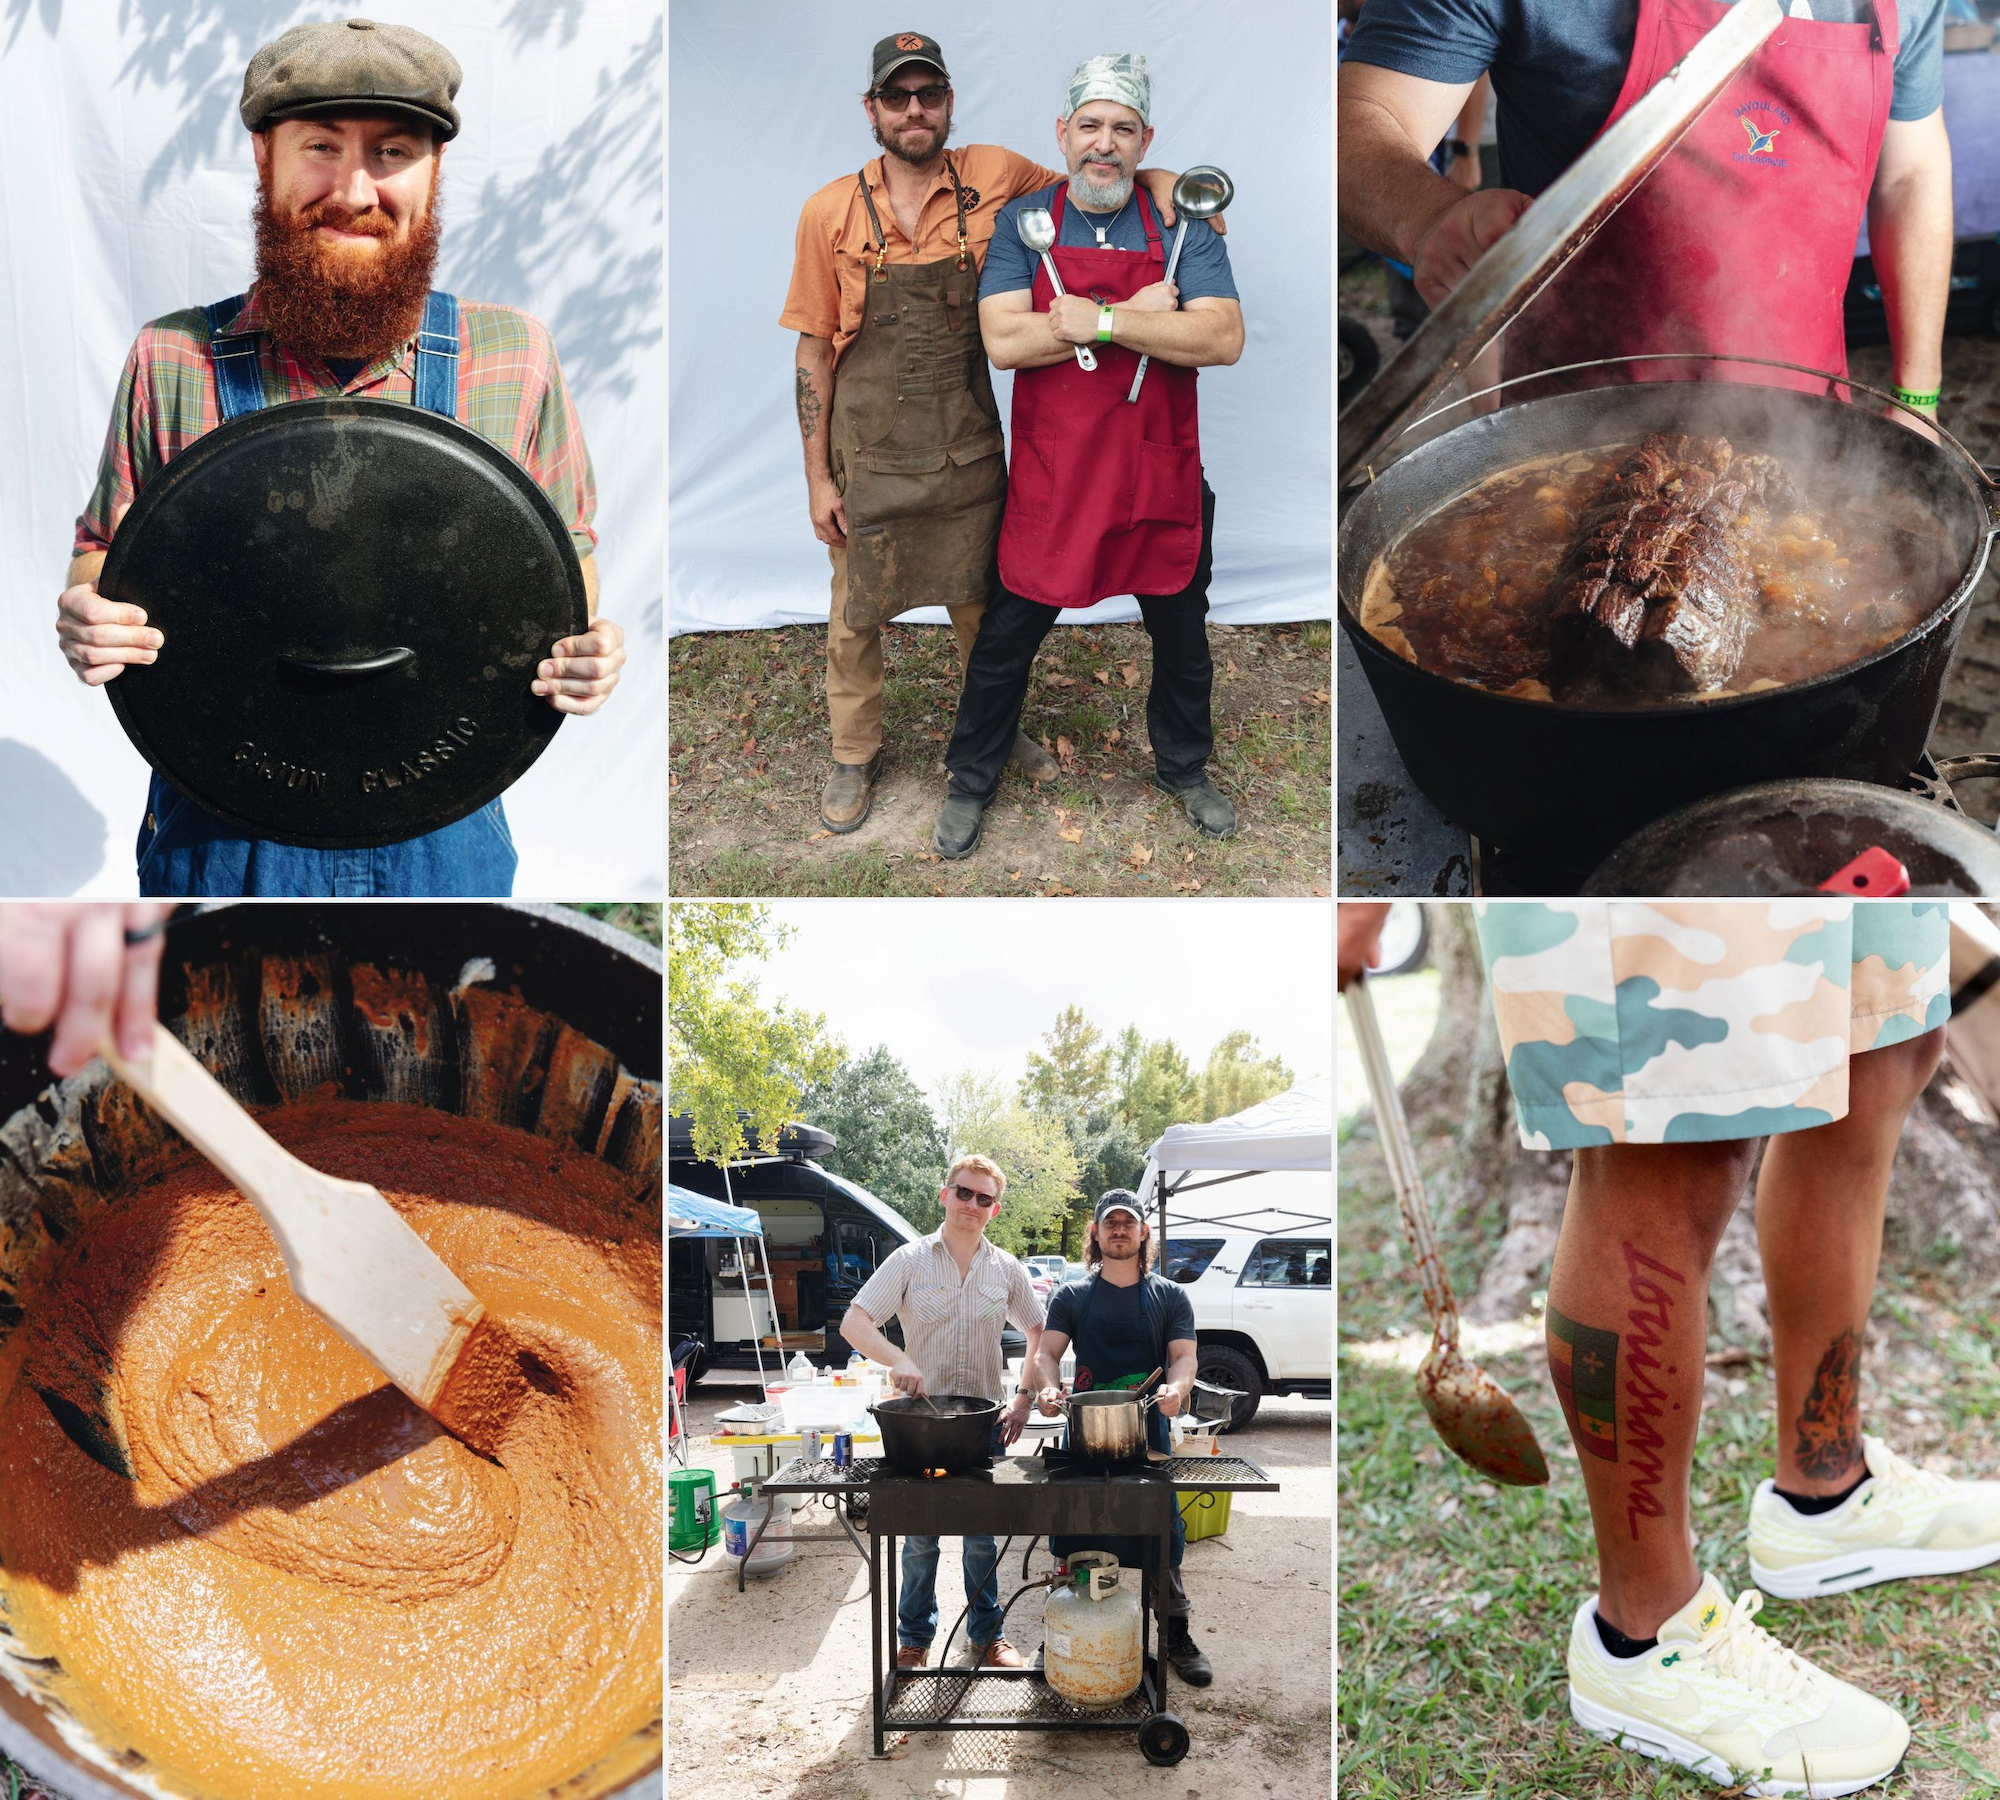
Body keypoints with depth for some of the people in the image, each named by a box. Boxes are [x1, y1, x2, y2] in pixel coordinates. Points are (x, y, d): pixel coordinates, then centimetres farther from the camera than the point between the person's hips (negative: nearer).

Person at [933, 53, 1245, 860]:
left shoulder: (1183, 225, -1)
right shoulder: (1022, 223, -1)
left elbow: (1223, 338, -16)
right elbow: (1003, 341, -16)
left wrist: (1098, 320, -22)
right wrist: (1141, 319, -18)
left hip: (1161, 475, 1)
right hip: (1050, 480, -1)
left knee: (1182, 636, 17)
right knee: (1005, 640, 9)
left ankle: (1184, 768, 42)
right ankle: (971, 783, 29)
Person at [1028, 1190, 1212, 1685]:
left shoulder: (1170, 1297, 9)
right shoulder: (1071, 1297, 9)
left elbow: (1184, 1355, -2)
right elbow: (1048, 1351, -1)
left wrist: (1177, 1387, -25)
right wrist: (1048, 1387, -23)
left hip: (1148, 1433, 0)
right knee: (1077, 1537, 6)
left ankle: (1176, 1635, 16)